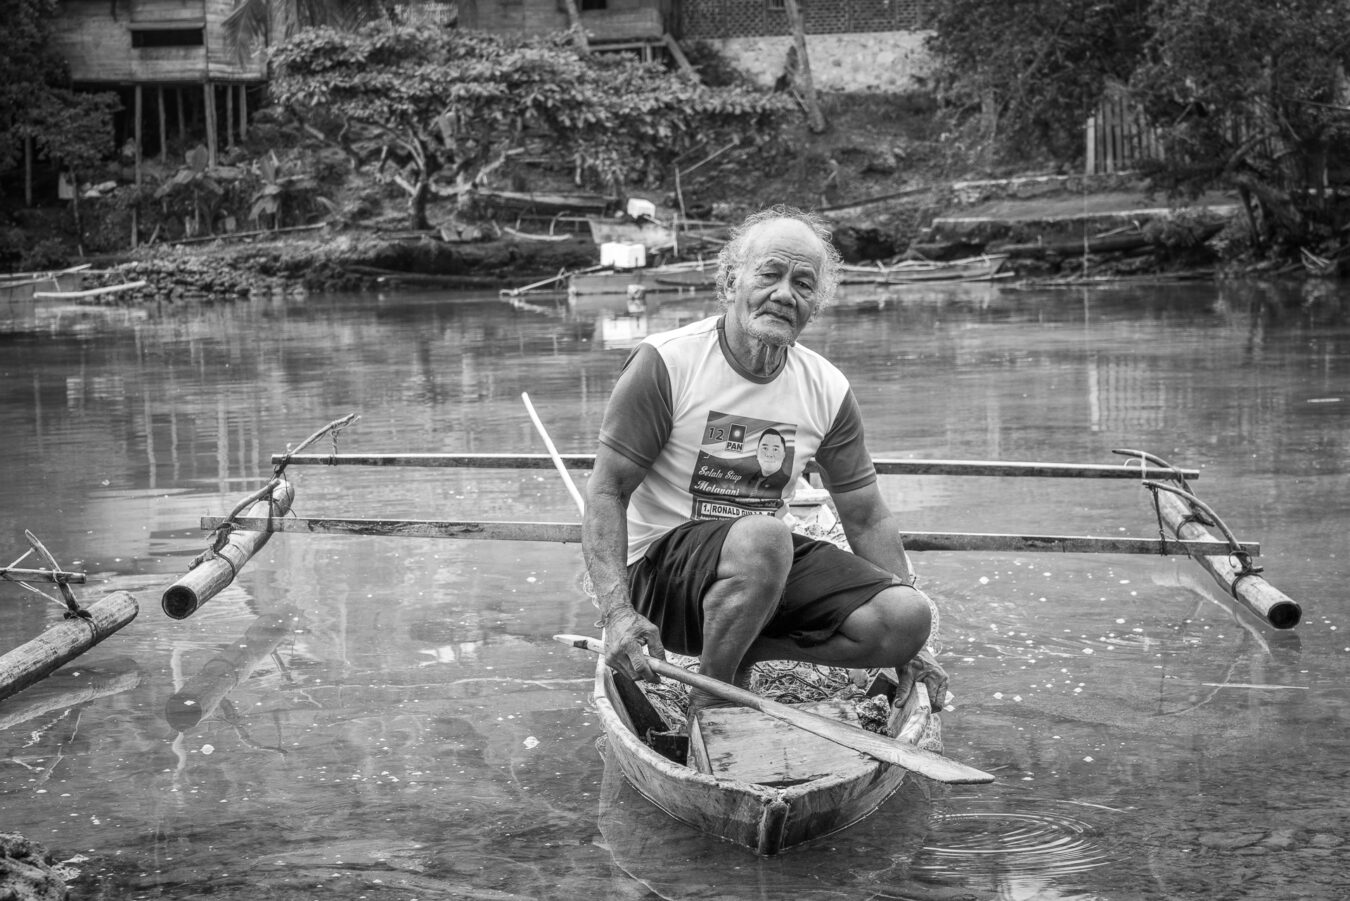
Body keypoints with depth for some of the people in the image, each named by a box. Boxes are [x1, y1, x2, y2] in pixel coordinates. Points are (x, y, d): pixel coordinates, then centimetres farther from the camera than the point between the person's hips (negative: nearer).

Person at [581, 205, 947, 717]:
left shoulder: (828, 390, 3)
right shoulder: (666, 363, -12)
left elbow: (867, 517, 9)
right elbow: (607, 490, -12)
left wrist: (906, 646, 5)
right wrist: (617, 613, -27)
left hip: (775, 563, 5)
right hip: (661, 568, -5)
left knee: (907, 616, -17)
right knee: (763, 537, -37)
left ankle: (743, 652, -2)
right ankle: (711, 704, -16)